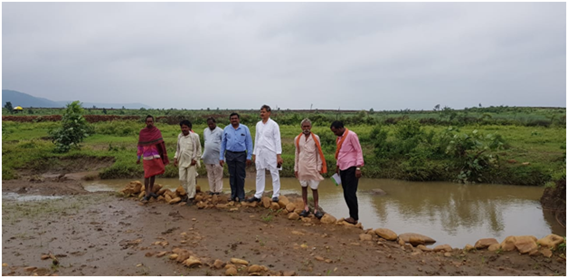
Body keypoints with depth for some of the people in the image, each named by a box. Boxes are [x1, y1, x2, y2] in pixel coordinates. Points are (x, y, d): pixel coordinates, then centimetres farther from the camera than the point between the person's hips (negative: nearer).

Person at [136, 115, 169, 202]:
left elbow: (161, 144, -1)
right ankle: (147, 194, 3)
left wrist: (164, 157, -6)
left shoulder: (157, 131, 0)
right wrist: (139, 158, 3)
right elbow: (140, 145, 6)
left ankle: (151, 191, 26)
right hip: (147, 157, -1)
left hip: (156, 156, 1)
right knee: (147, 175, -3)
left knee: (153, 174, 12)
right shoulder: (142, 132, 1)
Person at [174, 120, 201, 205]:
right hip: (182, 161, 5)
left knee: (191, 180, -2)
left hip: (191, 162, -5)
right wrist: (176, 158, 10)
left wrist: (195, 159, -9)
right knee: (182, 179, 6)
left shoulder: (194, 136, -6)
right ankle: (188, 193, 27)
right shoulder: (179, 136, 9)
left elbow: (198, 149, -3)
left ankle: (191, 197, 10)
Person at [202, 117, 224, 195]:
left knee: (218, 174, -1)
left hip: (217, 156, -5)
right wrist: (204, 153, 16)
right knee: (210, 174, 10)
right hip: (207, 156, 5)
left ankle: (218, 190, 4)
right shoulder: (205, 131, 13)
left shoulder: (220, 131, -4)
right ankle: (212, 190, 17)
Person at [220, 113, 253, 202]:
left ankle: (240, 196, 10)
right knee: (232, 176, 8)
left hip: (241, 155, -2)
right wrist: (221, 157, 6)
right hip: (230, 155, 2)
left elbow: (249, 143, 1)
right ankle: (233, 195, 18)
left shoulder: (245, 128, 1)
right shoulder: (226, 129, 7)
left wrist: (248, 157, -4)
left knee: (240, 176, 1)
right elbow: (223, 144, 10)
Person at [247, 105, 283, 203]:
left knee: (274, 173, 1)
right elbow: (256, 139, 15)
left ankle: (275, 195, 8)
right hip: (260, 152, 5)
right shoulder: (258, 124, 11)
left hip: (270, 152, -5)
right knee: (259, 174, 10)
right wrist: (254, 153, 13)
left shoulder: (273, 125, -5)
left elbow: (277, 140, -7)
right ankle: (258, 195, 17)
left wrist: (278, 155, -13)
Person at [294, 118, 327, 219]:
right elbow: (297, 154, 8)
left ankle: (316, 209, 6)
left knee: (314, 188, 0)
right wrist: (296, 168, 8)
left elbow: (318, 153, 1)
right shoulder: (297, 139, 3)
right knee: (304, 187, 8)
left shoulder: (315, 138, -2)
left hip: (313, 167, -2)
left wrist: (319, 167, -3)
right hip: (302, 167, 2)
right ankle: (306, 208, 16)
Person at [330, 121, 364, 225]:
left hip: (351, 168, -8)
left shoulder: (351, 135, -10)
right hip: (343, 169, 8)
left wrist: (358, 167, -16)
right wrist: (338, 165, 25)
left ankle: (354, 217, 3)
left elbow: (359, 151, -11)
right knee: (346, 194, 7)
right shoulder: (339, 138, 13)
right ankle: (352, 215, 16)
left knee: (351, 193, -7)